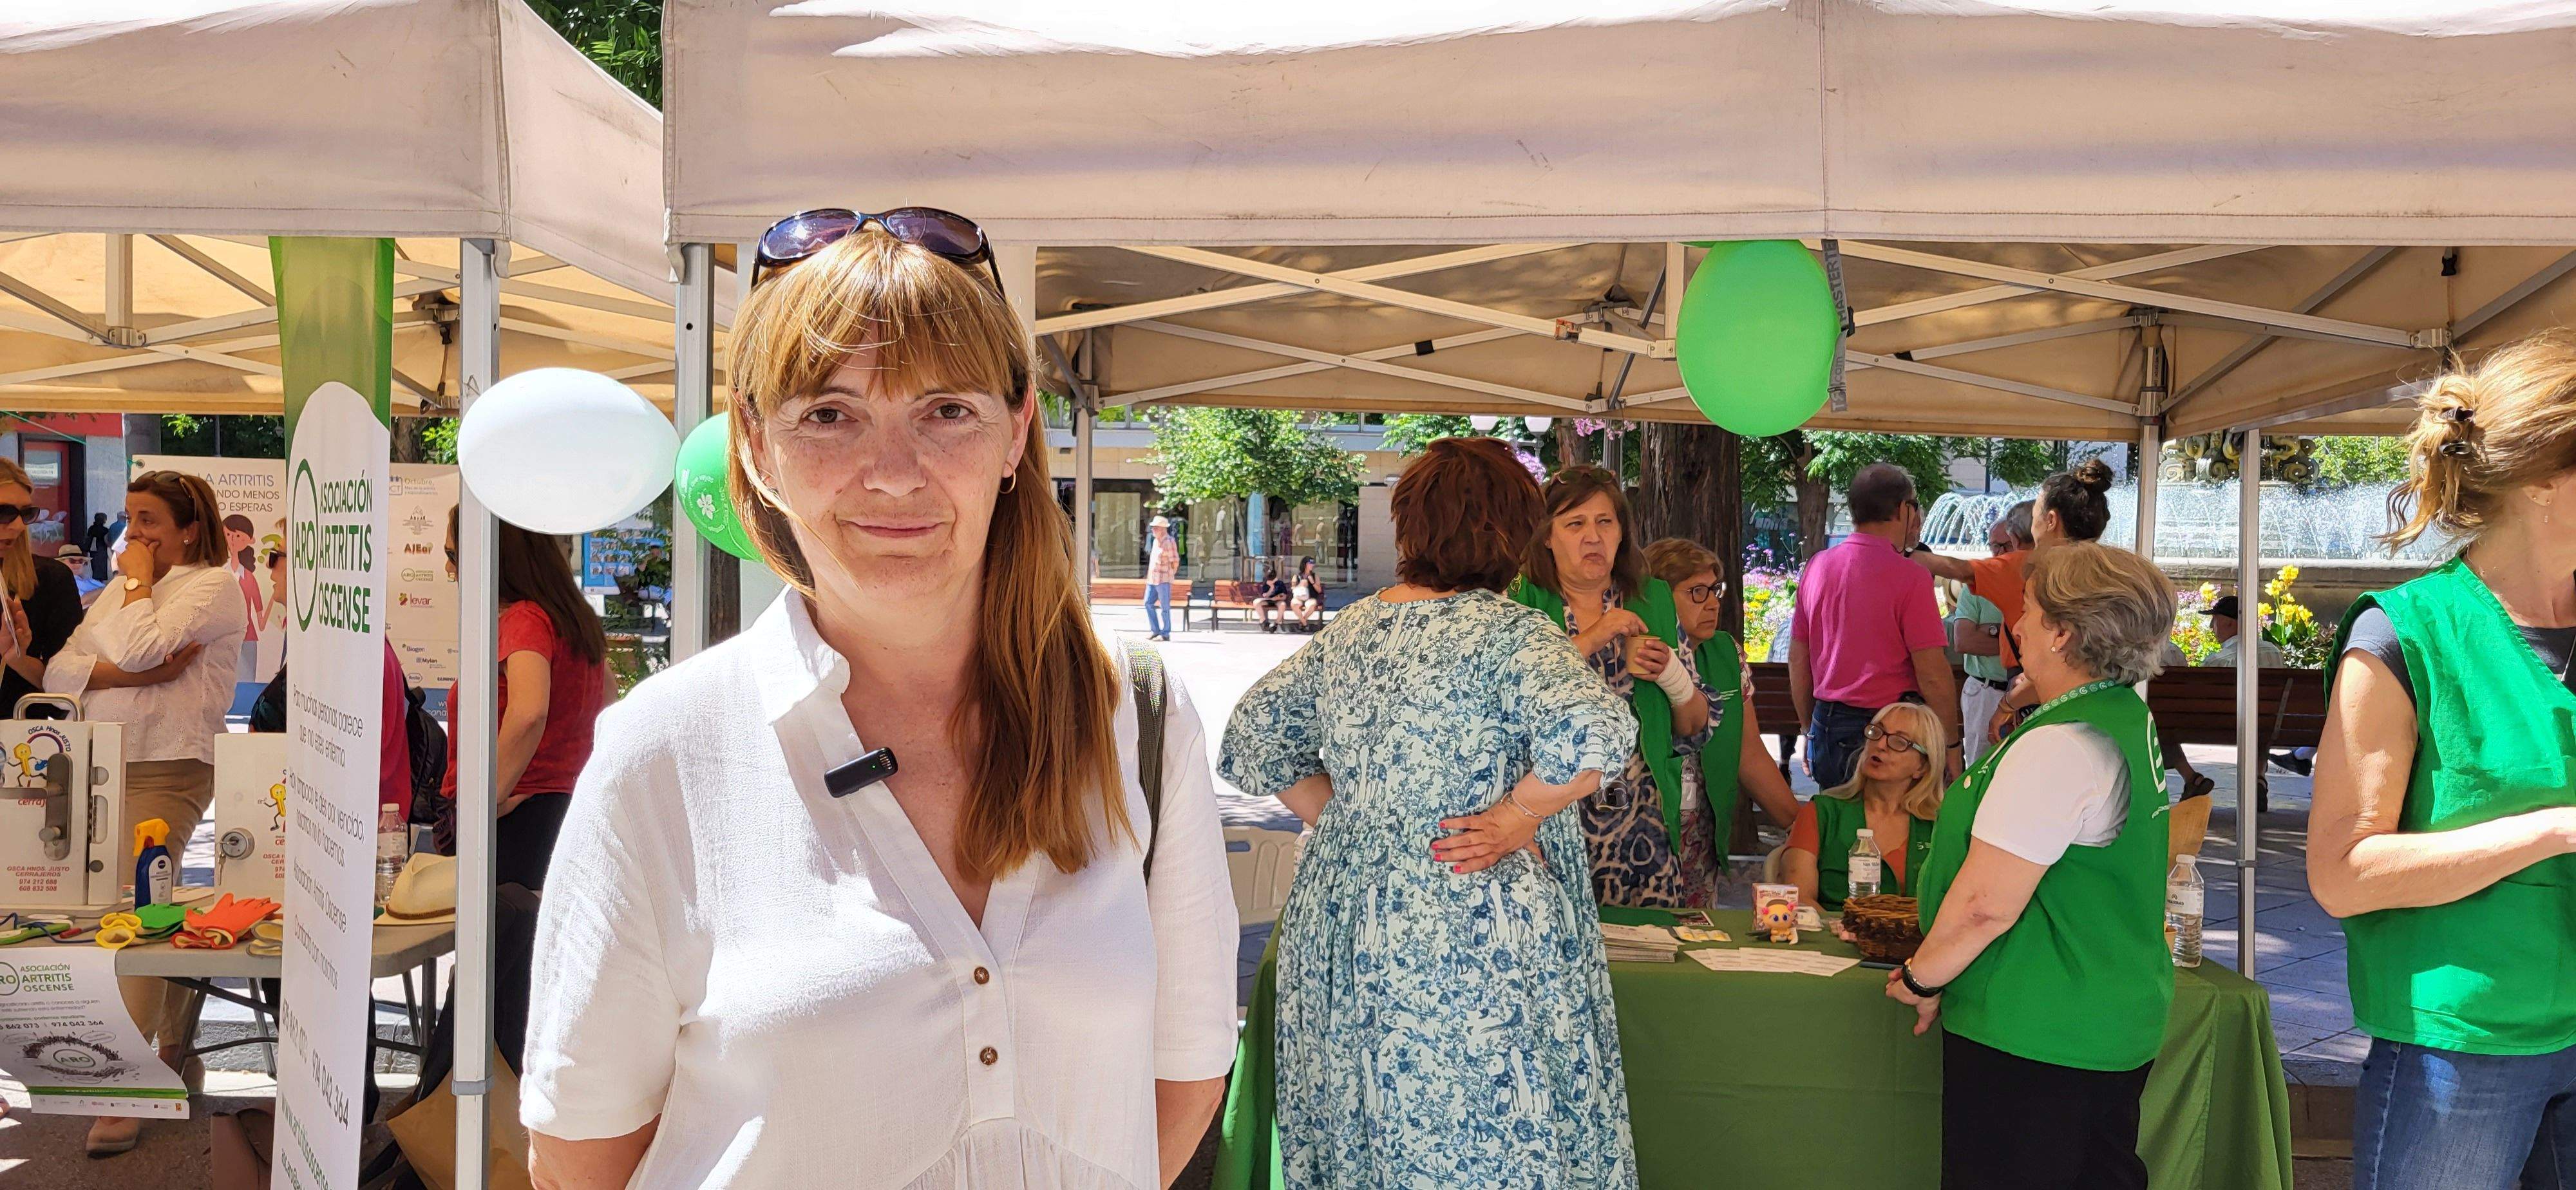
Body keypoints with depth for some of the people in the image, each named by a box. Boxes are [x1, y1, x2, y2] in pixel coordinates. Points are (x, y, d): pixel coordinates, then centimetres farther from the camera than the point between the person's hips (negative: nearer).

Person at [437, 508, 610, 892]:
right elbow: (607, 712, 25)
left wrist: (490, 799, -21)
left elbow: (528, 713, -30)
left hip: (517, 817, -9)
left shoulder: (524, 620, -13)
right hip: (567, 810, 9)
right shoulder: (578, 619, 14)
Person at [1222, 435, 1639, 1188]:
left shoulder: (1348, 632, 7)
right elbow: (1594, 732, -28)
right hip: (1475, 929, -6)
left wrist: (1336, 815, 12)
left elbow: (1254, 735, 14)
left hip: (1345, 915, 7)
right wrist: (1520, 814, -14)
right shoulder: (1511, 633, -12)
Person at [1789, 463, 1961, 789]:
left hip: (1827, 730, 6)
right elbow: (1933, 676, -14)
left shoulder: (1816, 567, 5)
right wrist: (1951, 747, -4)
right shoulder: (1910, 577, -13)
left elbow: (1797, 661, 11)